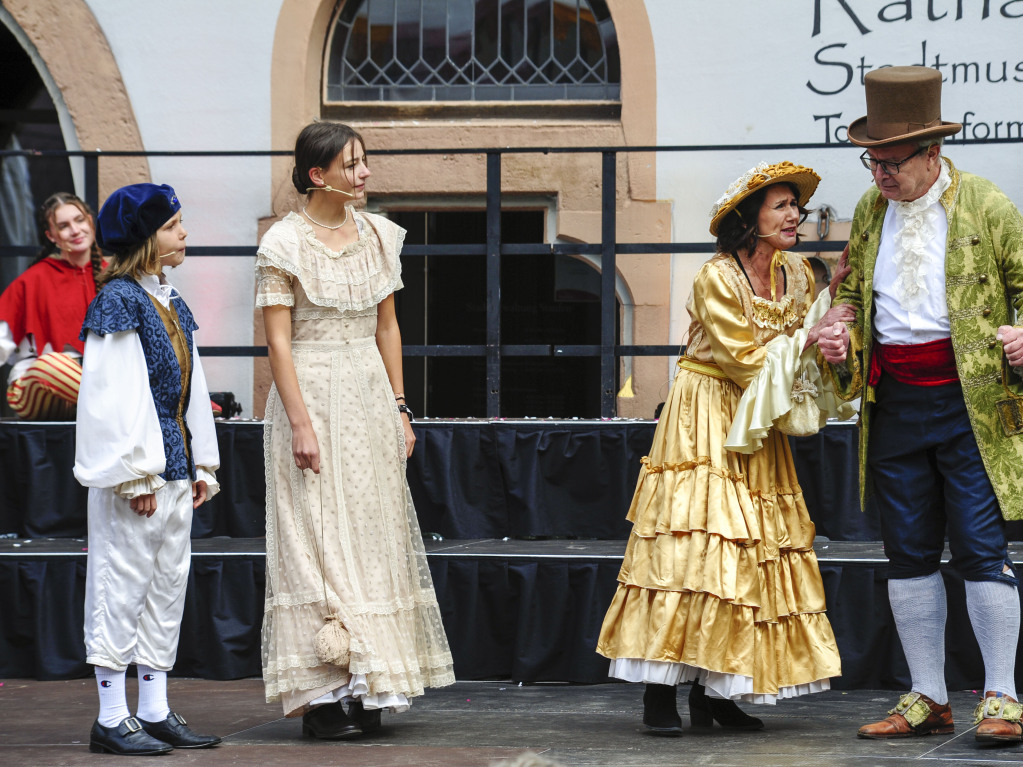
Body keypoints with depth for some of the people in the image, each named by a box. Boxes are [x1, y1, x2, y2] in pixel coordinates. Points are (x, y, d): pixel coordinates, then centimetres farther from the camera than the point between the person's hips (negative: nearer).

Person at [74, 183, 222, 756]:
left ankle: (155, 712, 16)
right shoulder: (119, 300, -12)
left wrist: (203, 464, 14)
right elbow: (118, 392, -17)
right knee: (123, 582, -3)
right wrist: (136, 474, -19)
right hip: (134, 465, -9)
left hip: (176, 464, 9)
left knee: (169, 583, 10)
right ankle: (112, 719, 2)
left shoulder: (171, 301, 14)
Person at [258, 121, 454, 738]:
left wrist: (400, 408, 9)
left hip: (370, 399, 6)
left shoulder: (377, 235, 9)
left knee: (372, 538, 6)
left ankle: (365, 689, 12)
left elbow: (387, 328, 14)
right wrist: (301, 423, -17)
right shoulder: (285, 243, -8)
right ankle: (324, 693, -2)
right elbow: (278, 341, -11)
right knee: (318, 541, -5)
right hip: (313, 396, -6)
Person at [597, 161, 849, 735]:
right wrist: (809, 339, -12)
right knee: (693, 548, -14)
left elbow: (805, 353, 8)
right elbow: (745, 362, -17)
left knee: (754, 551, 0)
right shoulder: (716, 279, -14)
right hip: (705, 423, -7)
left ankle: (712, 692, 4)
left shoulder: (797, 274, 7)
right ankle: (660, 692, -12)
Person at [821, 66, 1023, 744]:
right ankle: (928, 700, 15)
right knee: (909, 553, 7)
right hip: (894, 403, 5)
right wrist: (839, 338, 4)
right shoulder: (870, 210, 12)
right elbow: (851, 291, 24)